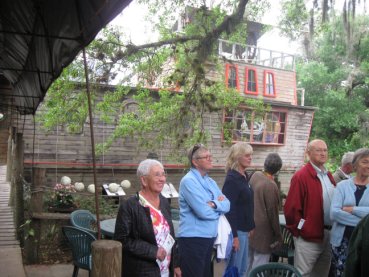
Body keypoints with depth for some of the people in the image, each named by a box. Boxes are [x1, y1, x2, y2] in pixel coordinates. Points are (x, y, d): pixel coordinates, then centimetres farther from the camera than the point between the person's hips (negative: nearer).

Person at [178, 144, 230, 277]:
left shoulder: (210, 181, 11)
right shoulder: (188, 181, -16)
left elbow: (227, 205, 3)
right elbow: (203, 212, -22)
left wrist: (214, 204, -17)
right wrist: (219, 208, -4)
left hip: (209, 237, 9)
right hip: (193, 238, -9)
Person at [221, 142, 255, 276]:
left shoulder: (243, 176, 10)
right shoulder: (232, 179, -17)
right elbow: (229, 209, -21)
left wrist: (250, 227, 15)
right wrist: (234, 235, -21)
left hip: (243, 229, 9)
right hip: (236, 230, -9)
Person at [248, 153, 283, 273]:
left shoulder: (255, 175, -2)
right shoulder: (271, 186, -23)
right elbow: (273, 213, -16)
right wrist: (278, 235, -7)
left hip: (251, 226, 8)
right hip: (263, 231, -8)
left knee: (248, 261, 21)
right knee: (259, 265, 4)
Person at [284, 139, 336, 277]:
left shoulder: (328, 175, 11)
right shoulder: (301, 176, -15)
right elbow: (291, 207, -18)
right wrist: (299, 230, -12)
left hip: (329, 234, 8)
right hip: (310, 236, -8)